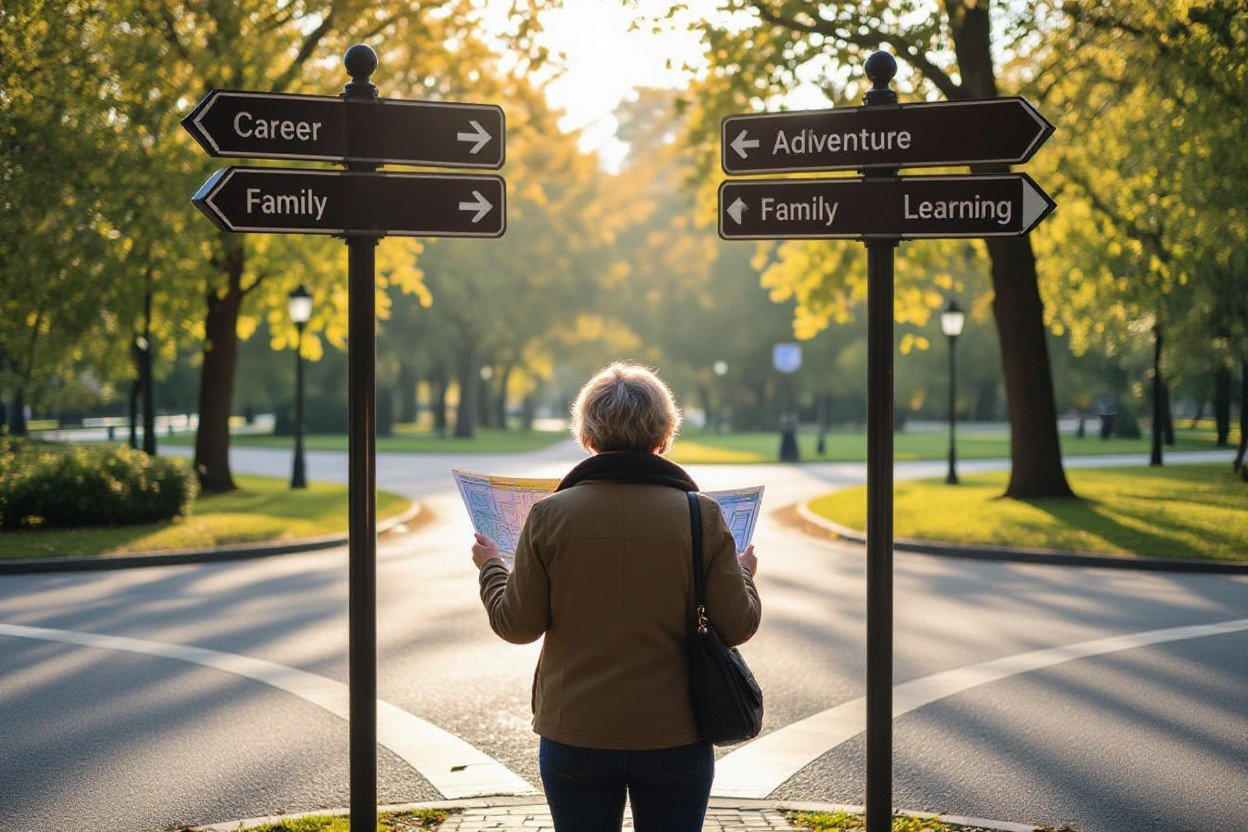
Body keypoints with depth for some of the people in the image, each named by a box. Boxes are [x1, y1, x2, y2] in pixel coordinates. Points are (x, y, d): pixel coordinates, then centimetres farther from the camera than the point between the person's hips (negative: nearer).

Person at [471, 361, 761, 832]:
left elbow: (517, 625, -2)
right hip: (676, 738, 0)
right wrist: (744, 574, 18)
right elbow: (737, 627, -4)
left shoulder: (549, 515, -7)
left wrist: (491, 567, 17)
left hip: (574, 737, 0)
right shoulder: (702, 515, -7)